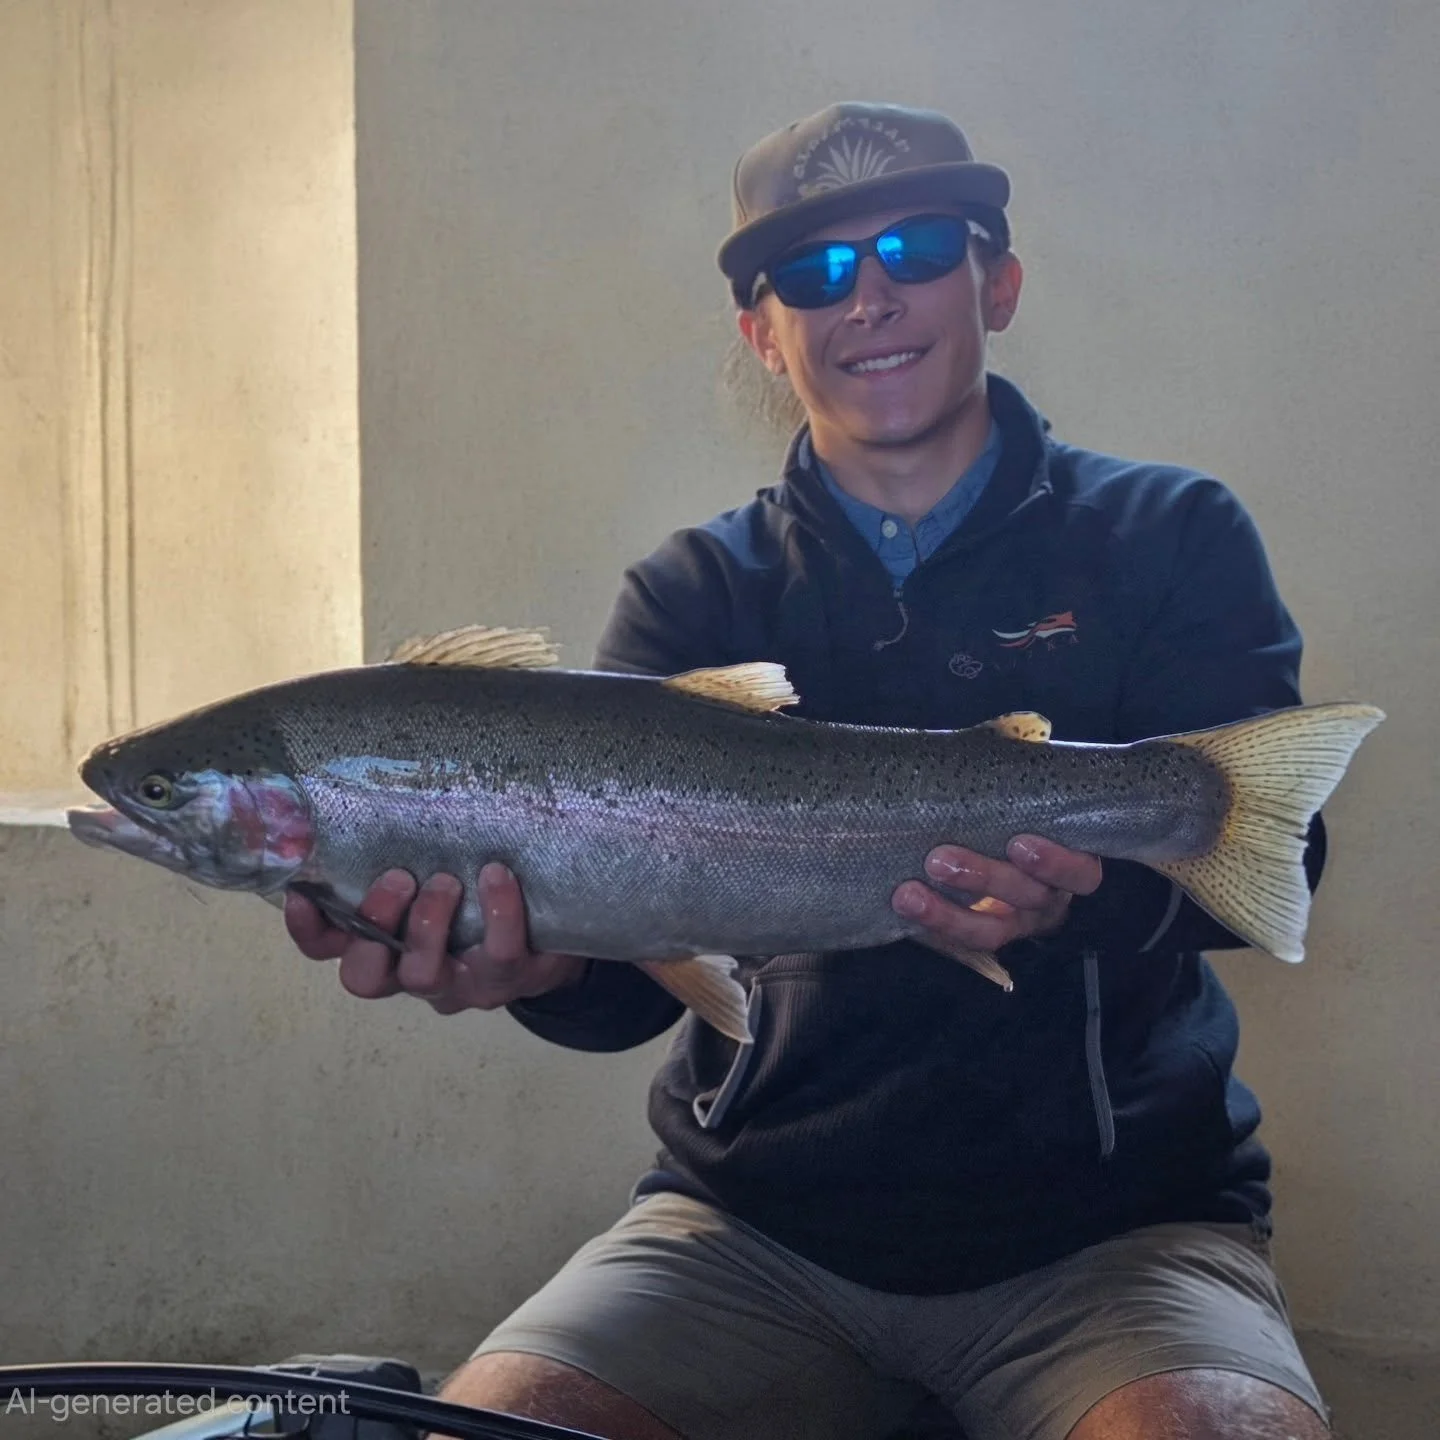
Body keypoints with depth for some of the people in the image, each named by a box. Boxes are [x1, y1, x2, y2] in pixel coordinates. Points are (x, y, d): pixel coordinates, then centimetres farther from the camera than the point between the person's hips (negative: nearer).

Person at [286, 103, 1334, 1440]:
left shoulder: (1169, 538, 5)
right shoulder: (691, 596, 6)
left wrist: (1086, 894, -33)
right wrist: (536, 959, -32)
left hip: (1108, 1228, -1)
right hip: (755, 1227, 2)